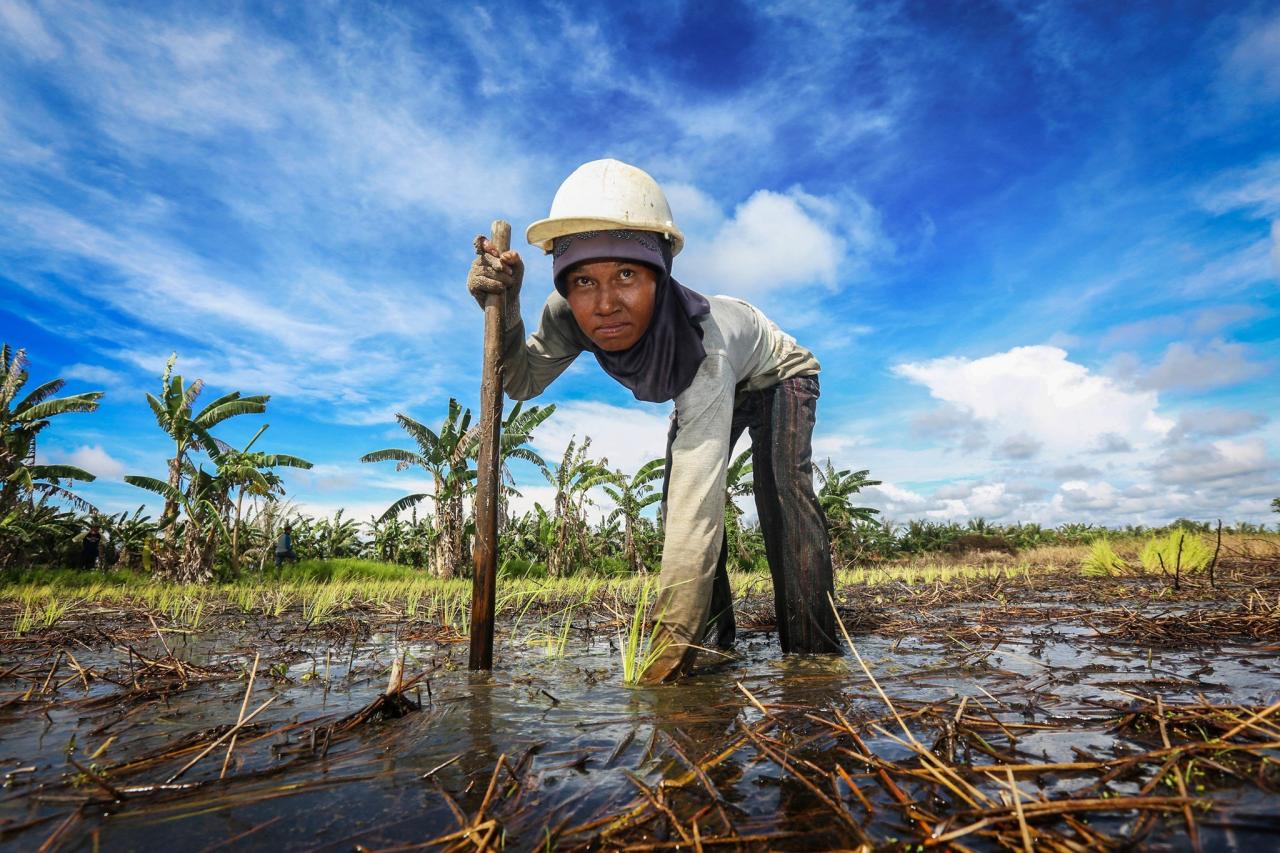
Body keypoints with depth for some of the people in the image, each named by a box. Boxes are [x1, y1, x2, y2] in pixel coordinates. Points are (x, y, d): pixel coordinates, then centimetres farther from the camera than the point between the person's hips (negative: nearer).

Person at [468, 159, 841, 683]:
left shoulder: (701, 344, -48)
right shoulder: (570, 315, -33)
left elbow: (698, 511, -53)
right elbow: (523, 383, -16)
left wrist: (671, 645, -57)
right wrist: (503, 308, -36)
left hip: (774, 378, -4)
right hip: (705, 389, 5)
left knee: (780, 487, -26)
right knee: (676, 499, -8)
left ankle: (812, 651, -15)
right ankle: (715, 642, 5)